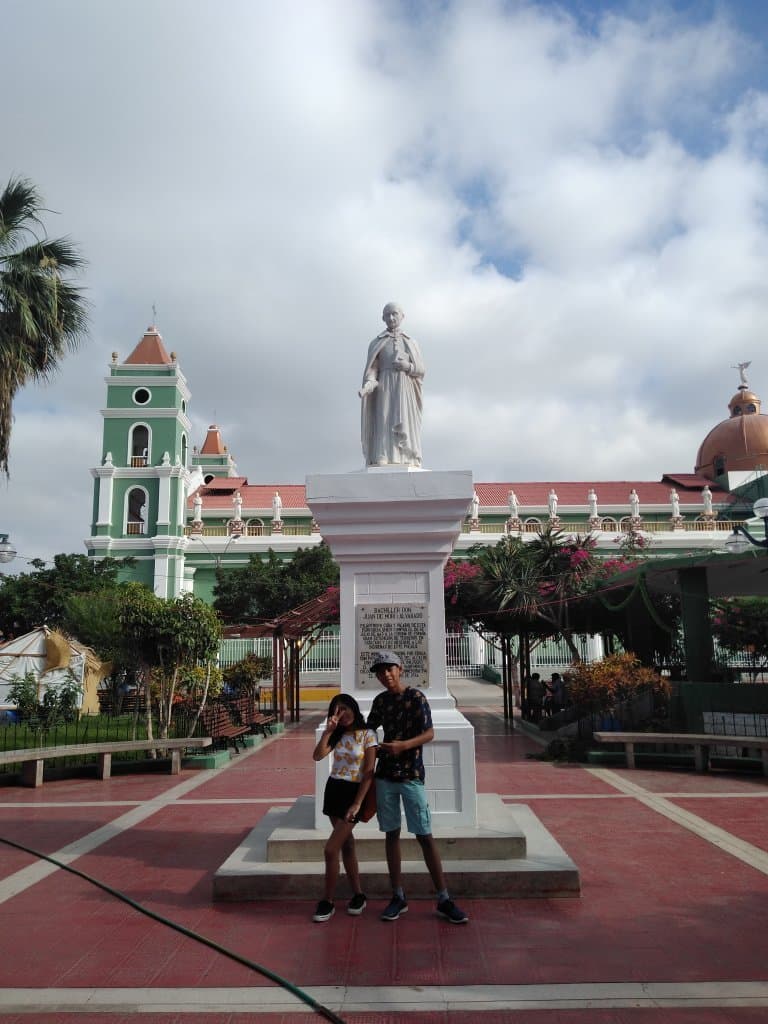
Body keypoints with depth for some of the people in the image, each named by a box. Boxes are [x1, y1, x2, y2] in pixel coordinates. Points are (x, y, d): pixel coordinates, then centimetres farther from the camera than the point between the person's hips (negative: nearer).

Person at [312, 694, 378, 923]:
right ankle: (358, 895, 25)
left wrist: (357, 804, -16)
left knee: (331, 849, -10)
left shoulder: (367, 734, -9)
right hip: (334, 790, 6)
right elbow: (317, 755, -7)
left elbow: (368, 772, -12)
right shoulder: (337, 735, 8)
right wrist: (328, 730, -15)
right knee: (346, 844, 13)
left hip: (353, 792, -6)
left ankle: (327, 902, 4)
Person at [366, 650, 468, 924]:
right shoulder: (380, 701, 8)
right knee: (391, 834, 9)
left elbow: (429, 734, -14)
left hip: (411, 775, -5)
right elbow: (369, 730, 20)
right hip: (384, 775, 5)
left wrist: (403, 745, -26)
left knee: (425, 836, -4)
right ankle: (398, 897, 19)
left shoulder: (416, 697, -7)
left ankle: (444, 900, 4)